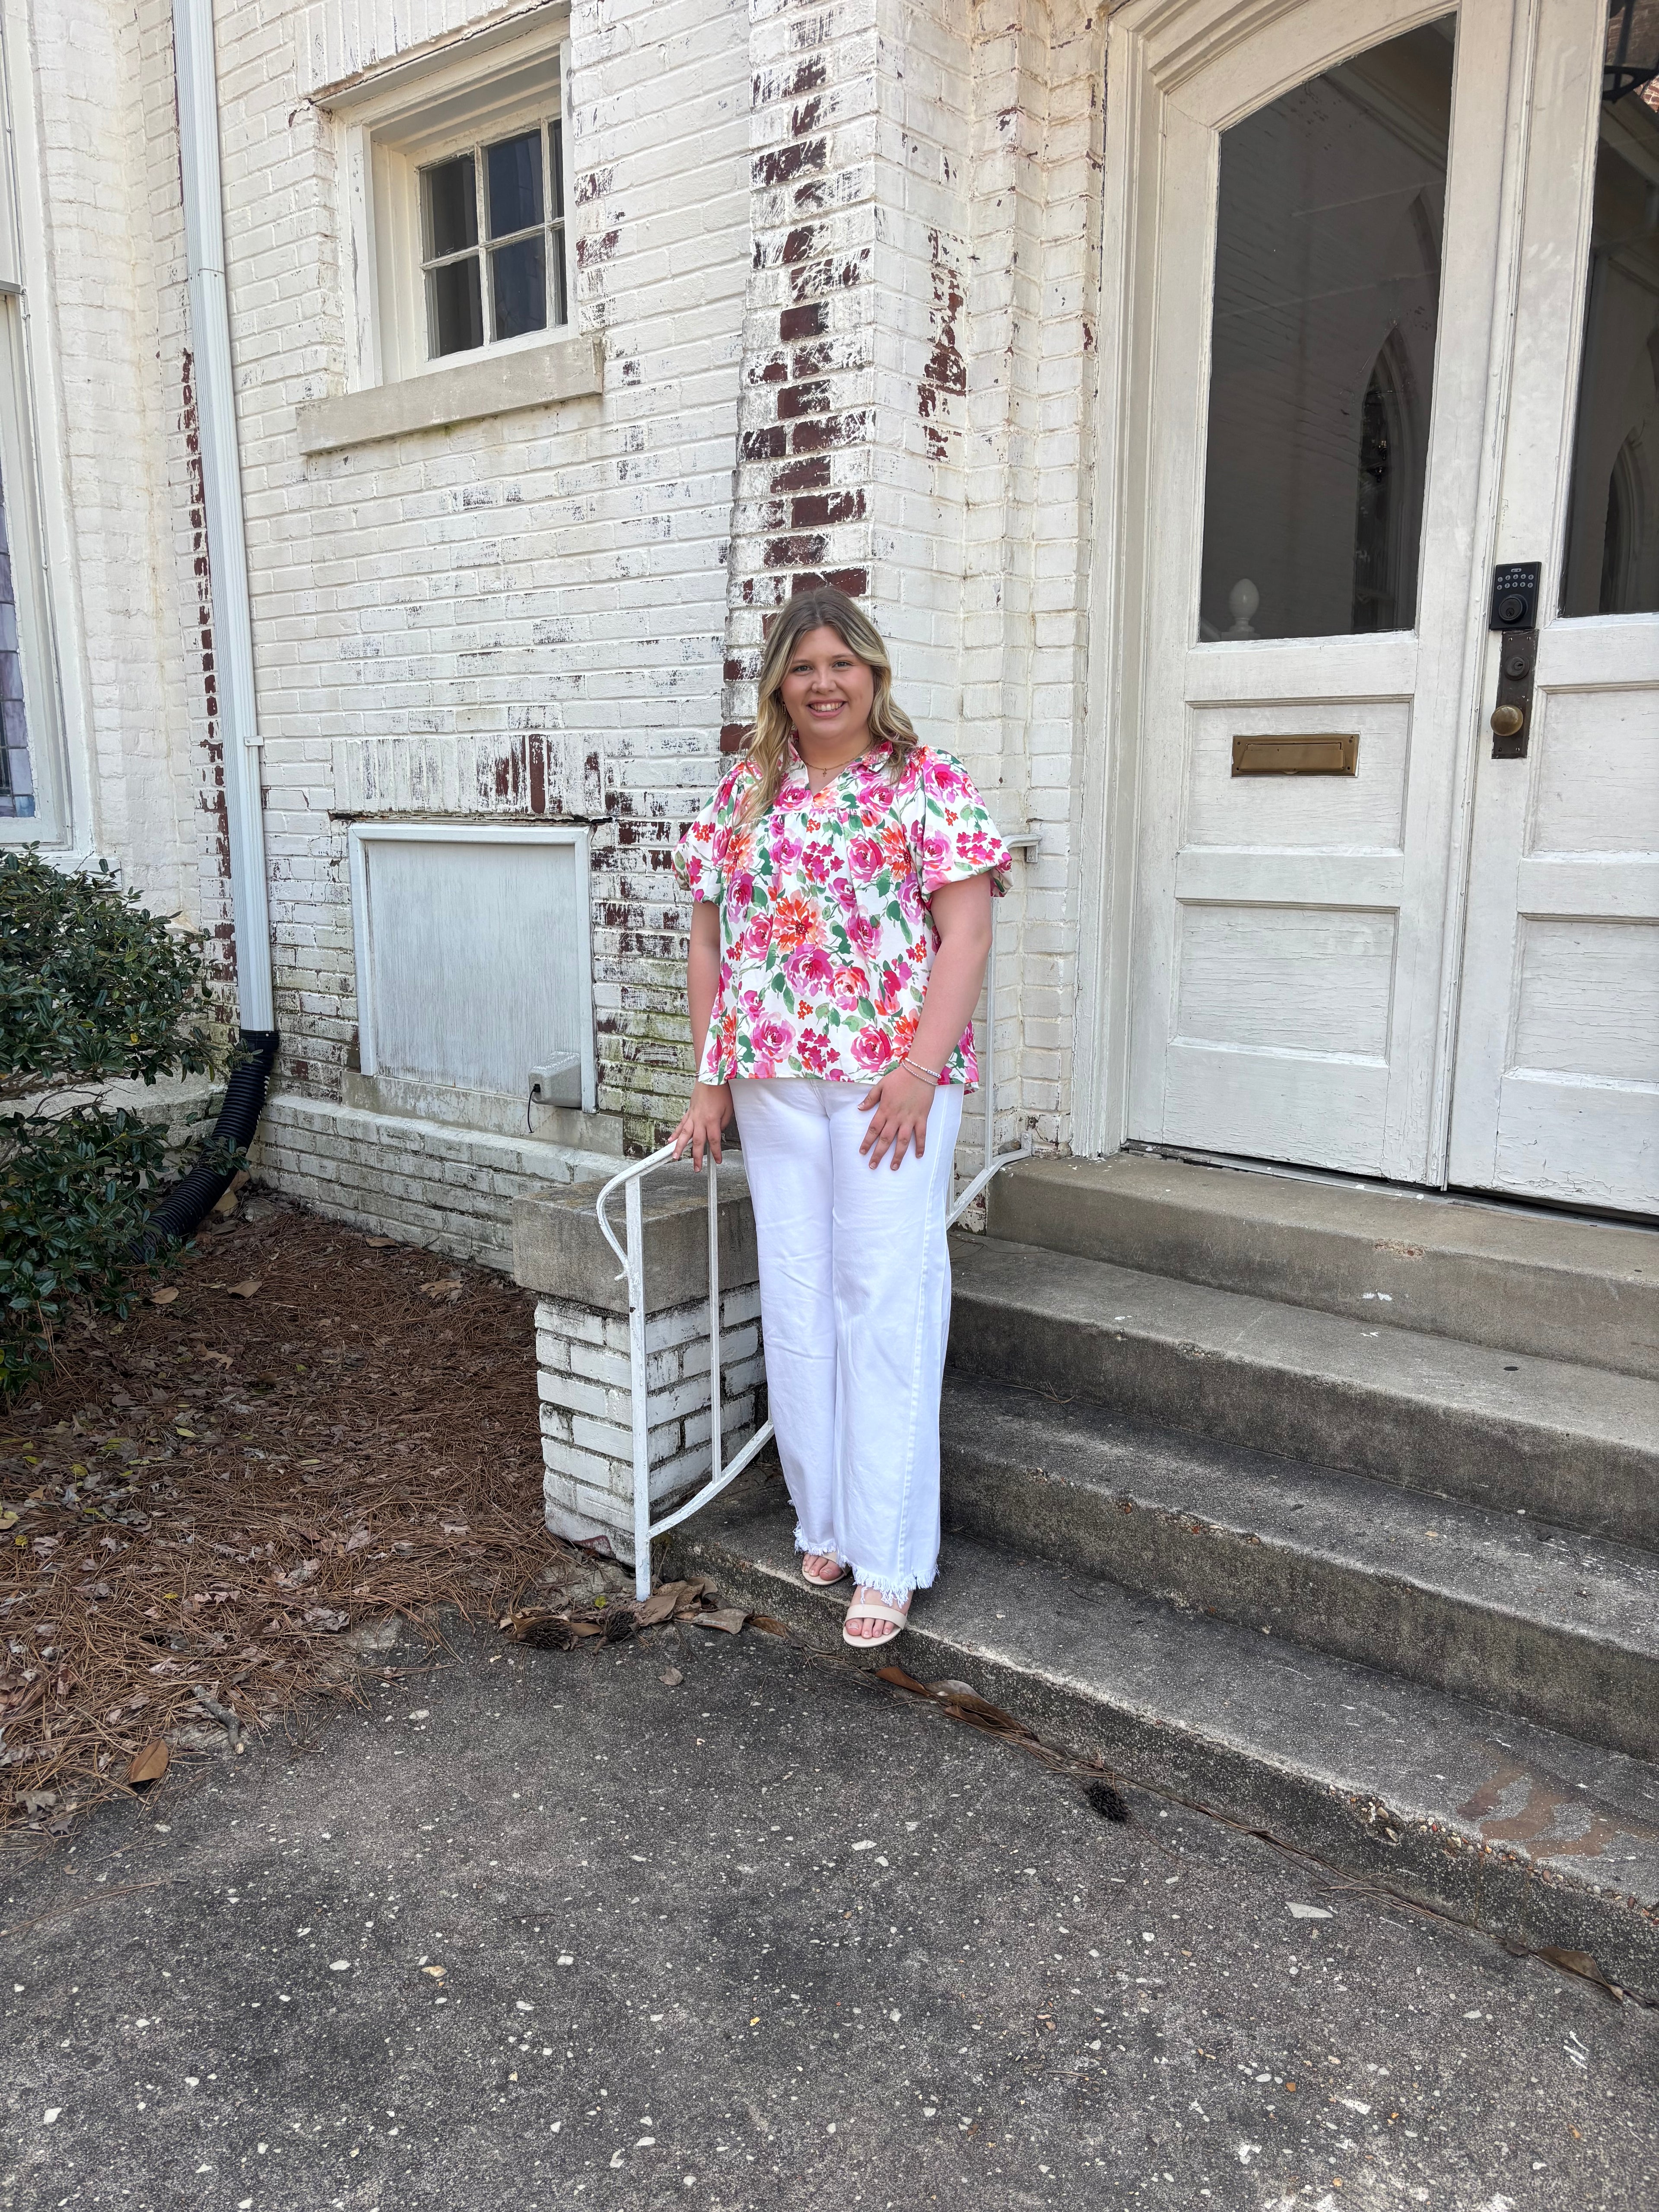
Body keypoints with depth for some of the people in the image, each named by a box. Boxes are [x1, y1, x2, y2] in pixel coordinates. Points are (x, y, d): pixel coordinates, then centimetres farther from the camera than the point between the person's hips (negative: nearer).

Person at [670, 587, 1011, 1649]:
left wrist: (920, 1070, -16)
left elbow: (966, 935, -7)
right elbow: (711, 939, 13)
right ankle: (826, 1519, 26)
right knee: (796, 1301, 10)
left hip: (891, 1080, -4)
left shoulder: (929, 782, -1)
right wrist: (710, 1080, 7)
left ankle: (888, 1556, 7)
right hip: (773, 1081, 5)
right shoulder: (744, 793, 12)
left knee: (886, 1301, -3)